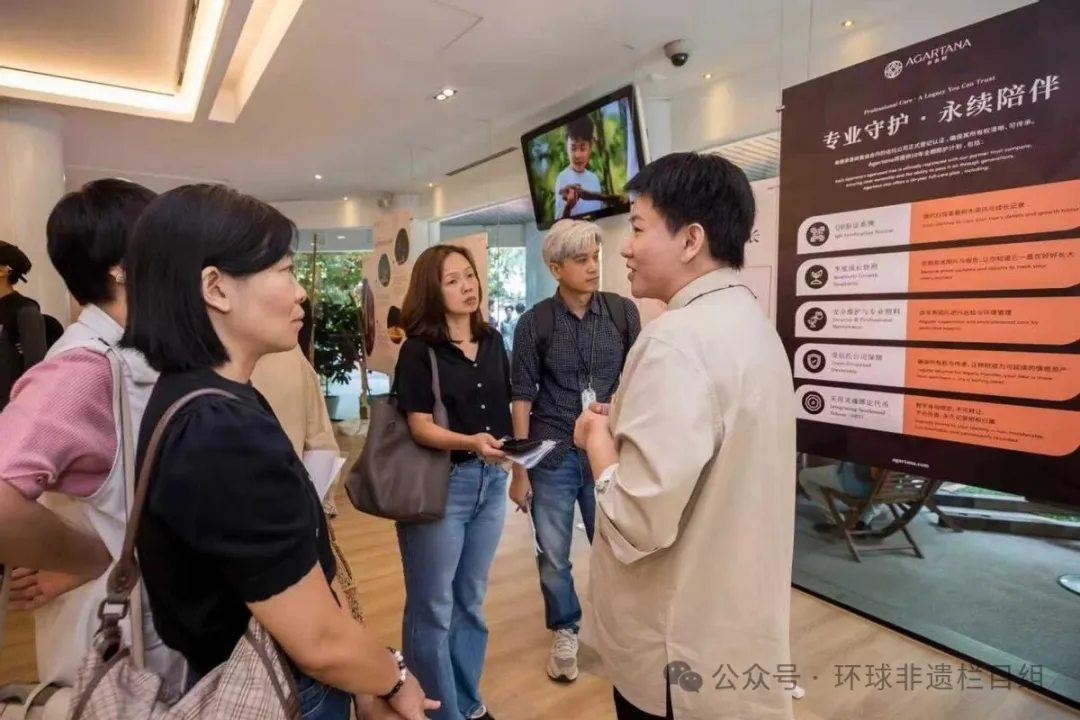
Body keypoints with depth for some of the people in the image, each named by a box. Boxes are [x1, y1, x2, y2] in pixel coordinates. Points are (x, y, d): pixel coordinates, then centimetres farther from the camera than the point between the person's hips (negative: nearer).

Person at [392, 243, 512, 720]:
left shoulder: (492, 341, 4)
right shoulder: (418, 350, -11)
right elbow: (420, 427, -16)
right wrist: (470, 442, -31)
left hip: (490, 482, 6)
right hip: (438, 484, -5)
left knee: (471, 601, 20)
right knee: (433, 608, 8)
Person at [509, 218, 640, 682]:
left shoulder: (623, 312, -2)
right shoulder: (535, 322, -5)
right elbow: (522, 397, -3)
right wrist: (519, 468, -3)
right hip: (551, 454, 0)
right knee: (553, 555, 12)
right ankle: (565, 633, 37)